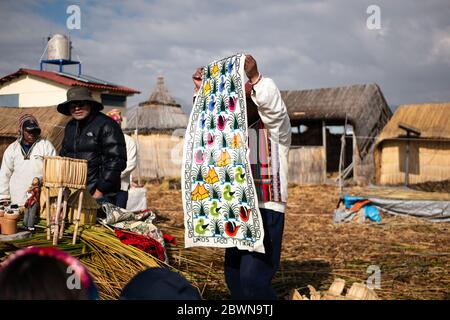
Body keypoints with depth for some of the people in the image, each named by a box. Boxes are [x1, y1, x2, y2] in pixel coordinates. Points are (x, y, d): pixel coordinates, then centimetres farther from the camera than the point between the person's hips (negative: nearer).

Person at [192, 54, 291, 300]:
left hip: (266, 211, -8)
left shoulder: (274, 128, -2)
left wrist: (255, 77, -32)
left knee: (252, 277, -17)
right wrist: (202, 89, 6)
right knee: (233, 274, 10)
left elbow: (273, 106, -21)